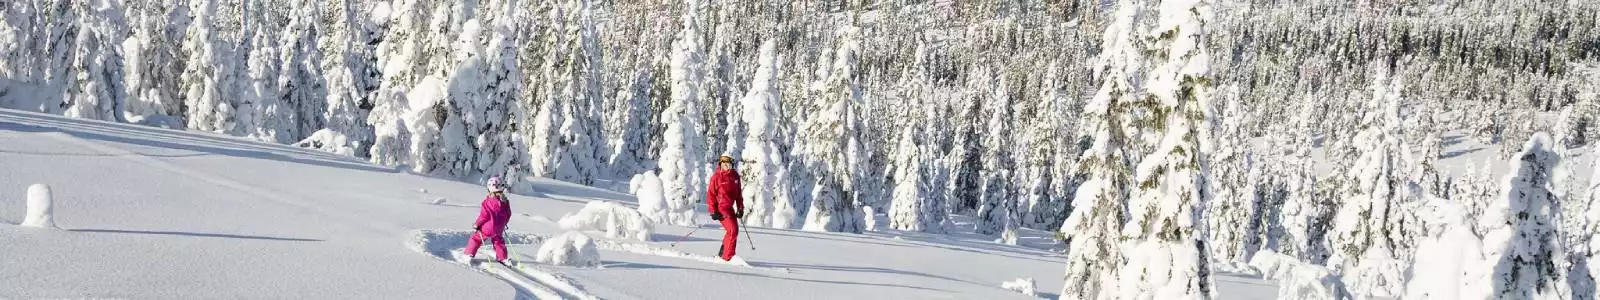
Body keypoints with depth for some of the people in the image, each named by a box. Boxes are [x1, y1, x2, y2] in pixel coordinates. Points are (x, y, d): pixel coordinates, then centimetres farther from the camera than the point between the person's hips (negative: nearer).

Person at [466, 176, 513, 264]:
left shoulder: (488, 201, -22)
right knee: (498, 241, 26)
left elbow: (484, 216, -19)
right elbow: (508, 214, 6)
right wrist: (503, 223, 23)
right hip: (498, 229, 5)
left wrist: (477, 224, -6)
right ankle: (502, 258, 28)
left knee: (476, 238, 13)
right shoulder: (505, 201, -4)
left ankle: (470, 254, 12)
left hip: (487, 227, -5)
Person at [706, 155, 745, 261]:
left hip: (730, 208, 7)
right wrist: (713, 211, -14)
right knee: (733, 230, -16)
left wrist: (740, 208, 9)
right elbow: (710, 194, -10)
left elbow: (738, 193, 14)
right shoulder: (716, 176, -11)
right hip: (721, 208, -7)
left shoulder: (735, 175, 7)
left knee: (734, 230, 13)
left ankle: (722, 253, 29)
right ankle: (728, 257, -11)